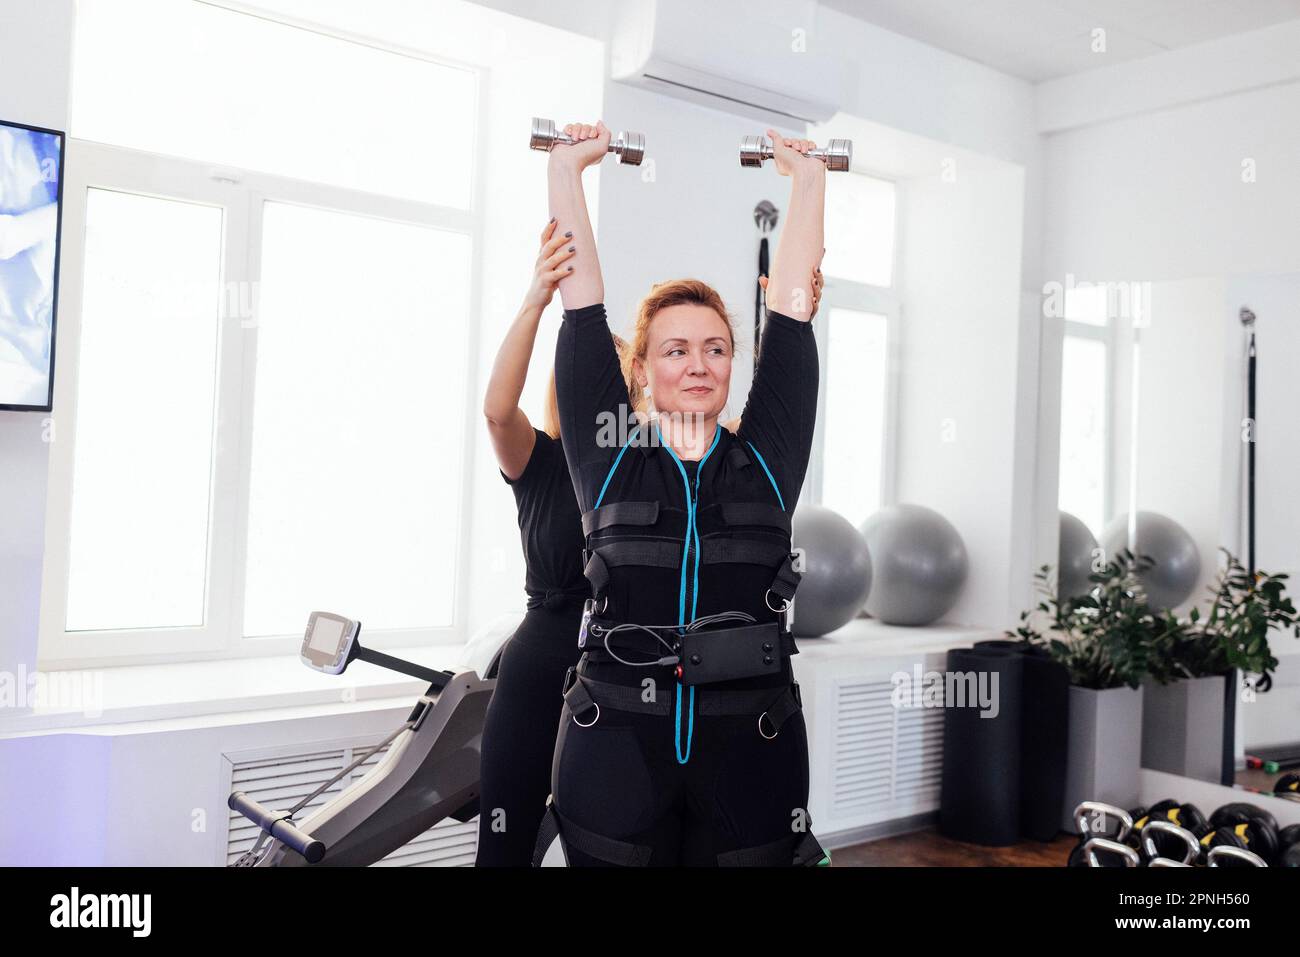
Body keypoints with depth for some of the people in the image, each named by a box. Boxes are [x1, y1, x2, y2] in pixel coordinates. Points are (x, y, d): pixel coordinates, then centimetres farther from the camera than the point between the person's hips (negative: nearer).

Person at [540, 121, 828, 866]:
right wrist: (568, 168, 11)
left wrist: (808, 176, 14)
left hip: (752, 749, 1)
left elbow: (791, 308, 7)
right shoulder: (609, 456, 3)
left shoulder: (766, 461, 5)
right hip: (616, 748, -1)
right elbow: (582, 305, 4)